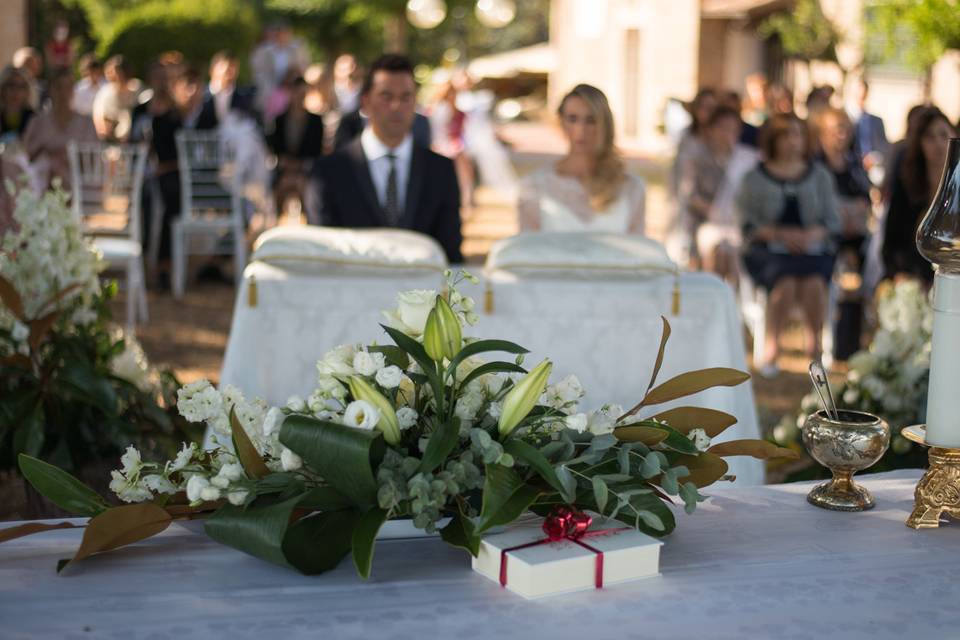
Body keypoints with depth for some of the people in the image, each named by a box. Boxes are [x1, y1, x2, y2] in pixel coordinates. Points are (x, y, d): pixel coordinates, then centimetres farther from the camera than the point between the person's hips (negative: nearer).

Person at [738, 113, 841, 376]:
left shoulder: (820, 176, 15)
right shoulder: (756, 178, 8)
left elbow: (832, 220, 9)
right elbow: (748, 223, 0)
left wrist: (812, 234, -13)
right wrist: (781, 234, -15)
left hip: (813, 248, 2)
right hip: (768, 249, -1)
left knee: (814, 282, -31)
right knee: (786, 282, -33)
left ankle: (814, 345, -12)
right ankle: (771, 349, -22)